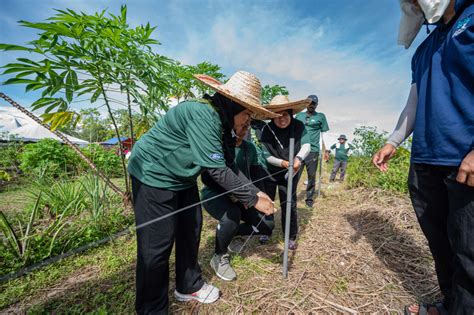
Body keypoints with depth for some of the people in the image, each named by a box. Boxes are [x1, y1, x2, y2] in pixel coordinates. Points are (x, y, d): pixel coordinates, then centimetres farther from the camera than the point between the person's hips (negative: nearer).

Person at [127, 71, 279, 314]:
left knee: (191, 229, 14)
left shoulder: (222, 121, 0)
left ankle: (189, 286, 35)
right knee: (158, 244, -2)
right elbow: (217, 170, -30)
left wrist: (253, 192, -5)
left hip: (183, 178, 9)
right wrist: (253, 198, -21)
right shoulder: (202, 114, -29)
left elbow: (227, 165, 1)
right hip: (153, 175, -9)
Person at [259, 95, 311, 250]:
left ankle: (291, 237, 29)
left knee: (289, 204, 6)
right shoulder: (267, 130, -19)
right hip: (270, 172, 1)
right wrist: (281, 163, -32)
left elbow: (306, 145, -22)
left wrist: (298, 158, -41)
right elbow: (266, 155, -18)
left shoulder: (298, 126, -16)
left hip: (290, 173, 0)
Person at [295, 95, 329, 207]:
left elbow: (324, 134, 6)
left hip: (313, 151, -1)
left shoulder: (321, 116, 7)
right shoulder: (299, 116, 13)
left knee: (312, 176, 5)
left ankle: (309, 199, 18)